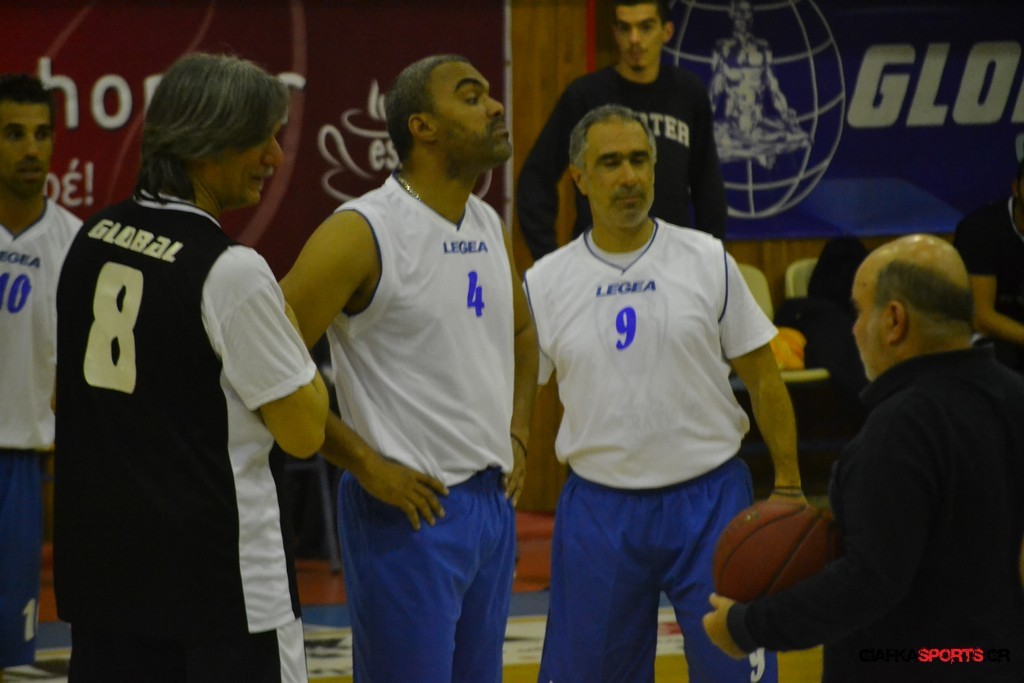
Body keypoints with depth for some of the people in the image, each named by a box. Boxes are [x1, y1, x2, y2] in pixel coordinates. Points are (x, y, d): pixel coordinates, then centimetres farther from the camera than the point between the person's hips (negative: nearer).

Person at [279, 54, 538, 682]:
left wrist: (518, 434, 15)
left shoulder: (490, 226, 10)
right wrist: (365, 463, -17)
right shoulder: (361, 234, -14)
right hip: (408, 508, -8)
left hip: (493, 501, 8)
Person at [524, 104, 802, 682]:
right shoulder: (546, 283, 1)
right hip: (599, 509, 1)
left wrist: (788, 489, 0)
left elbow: (762, 378, 4)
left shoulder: (707, 260, -1)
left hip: (709, 499, -1)